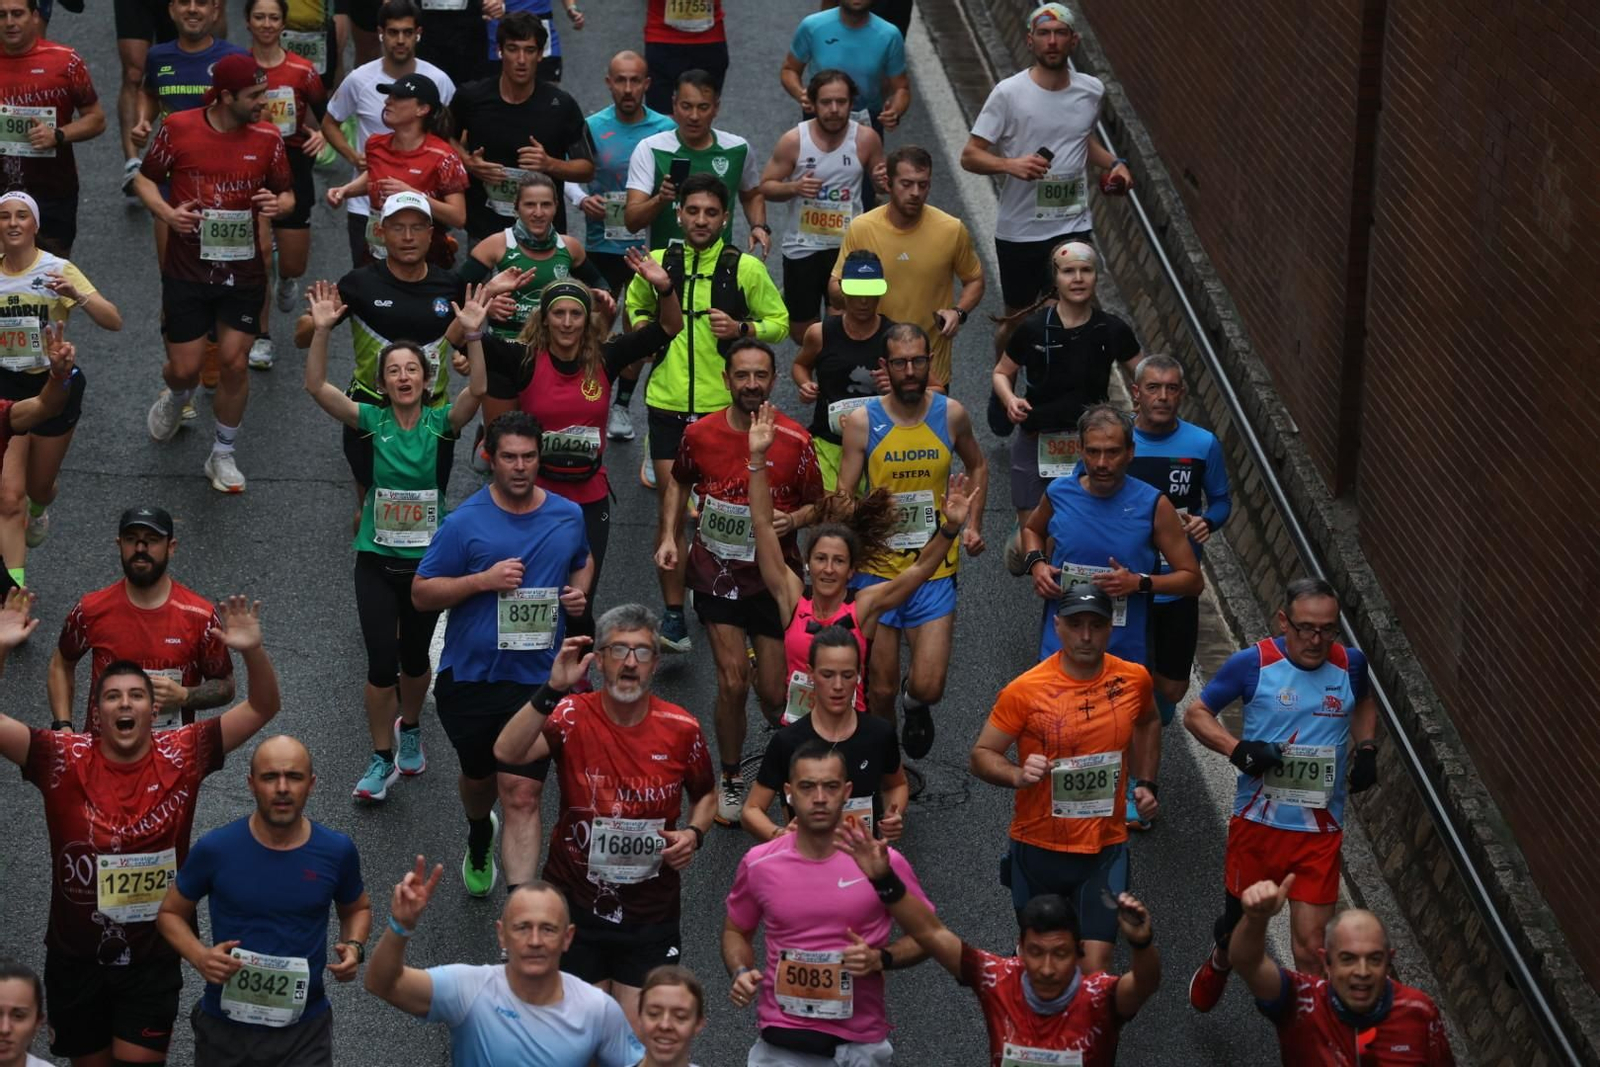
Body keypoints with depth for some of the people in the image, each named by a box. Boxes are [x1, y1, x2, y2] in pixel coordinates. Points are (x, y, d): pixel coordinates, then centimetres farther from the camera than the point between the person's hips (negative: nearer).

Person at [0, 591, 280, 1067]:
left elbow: (262, 709, -8)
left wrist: (252, 651, -26)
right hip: (76, 958, 1)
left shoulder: (181, 757, -8)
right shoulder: (64, 760, -9)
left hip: (153, 959, -1)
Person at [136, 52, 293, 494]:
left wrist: (278, 203, -17)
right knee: (185, 369, 2)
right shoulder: (179, 128, -9)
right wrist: (167, 212, -15)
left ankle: (223, 456, 20)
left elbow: (287, 193, 7)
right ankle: (177, 396, 42)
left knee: (235, 363, 1)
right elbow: (145, 179, 4)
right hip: (187, 272, -1)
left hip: (243, 272, 1)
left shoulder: (267, 138, -4)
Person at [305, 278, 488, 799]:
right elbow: (317, 387, -17)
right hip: (377, 560, 0)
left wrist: (472, 334, -38)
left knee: (415, 657, 15)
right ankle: (382, 760, 10)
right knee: (381, 662, -5)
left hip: (428, 559, 0)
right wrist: (322, 330, -30)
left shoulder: (440, 422, -6)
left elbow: (477, 390, -25)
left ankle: (409, 727, 44)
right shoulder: (372, 421, -5)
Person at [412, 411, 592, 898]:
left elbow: (583, 562, 24)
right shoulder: (465, 522, -8)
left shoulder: (568, 516, 2)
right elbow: (421, 593, -6)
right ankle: (479, 840, 57)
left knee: (522, 794, -12)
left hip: (536, 679, 0)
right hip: (469, 676, 0)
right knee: (478, 777, 23)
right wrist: (484, 580, -20)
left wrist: (580, 592, 1)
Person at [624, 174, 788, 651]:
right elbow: (634, 308, 24)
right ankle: (673, 615, 1)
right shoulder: (656, 264, 5)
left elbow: (779, 321, 7)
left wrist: (742, 329, -11)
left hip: (725, 405, -1)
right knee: (672, 506, -3)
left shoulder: (745, 268, -1)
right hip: (668, 402, 1)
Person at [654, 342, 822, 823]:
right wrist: (668, 537, 3)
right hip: (717, 572, 1)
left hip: (774, 578, -1)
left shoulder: (795, 441, -11)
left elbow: (817, 506, 1)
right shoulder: (699, 434, -6)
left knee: (773, 694, 2)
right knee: (733, 682, -7)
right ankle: (730, 780, 16)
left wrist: (794, 519, -21)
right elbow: (679, 482, 14)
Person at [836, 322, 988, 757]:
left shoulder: (951, 414, 0)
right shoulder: (862, 421, -6)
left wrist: (973, 525, 9)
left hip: (935, 572, 1)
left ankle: (915, 702, 31)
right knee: (880, 691, 4)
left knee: (928, 688, -7)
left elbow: (977, 467, 20)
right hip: (877, 570, -1)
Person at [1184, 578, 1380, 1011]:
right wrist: (1236, 748, -19)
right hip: (1257, 823, 0)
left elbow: (1364, 703, 22)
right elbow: (1196, 713, -2)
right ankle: (1219, 963, 55)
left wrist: (1366, 748, 4)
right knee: (1240, 919, 20)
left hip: (1321, 831, 1)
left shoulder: (1349, 663, -2)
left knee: (1310, 947, -5)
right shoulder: (1253, 664, -11)